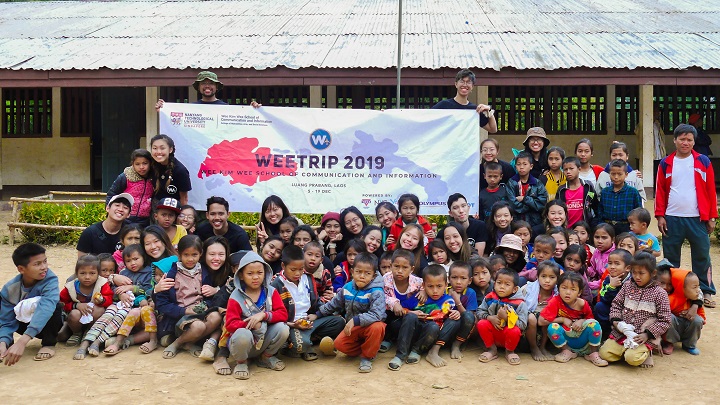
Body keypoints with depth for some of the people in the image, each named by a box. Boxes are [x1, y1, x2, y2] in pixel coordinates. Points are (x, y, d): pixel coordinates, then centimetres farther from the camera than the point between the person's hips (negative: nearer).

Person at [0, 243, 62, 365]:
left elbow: (46, 307, -45)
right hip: (24, 322, 3)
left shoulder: (50, 279, -30)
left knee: (54, 307, -34)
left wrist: (23, 341, -56)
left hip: (48, 324, -2)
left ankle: (49, 344, -12)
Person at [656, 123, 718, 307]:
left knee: (702, 256, 5)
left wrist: (712, 217, -1)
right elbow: (660, 191, 5)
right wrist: (660, 216, -2)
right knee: (670, 257, 8)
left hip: (697, 219, -1)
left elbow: (711, 190, 3)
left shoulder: (703, 162, 3)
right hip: (672, 219, 1)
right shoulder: (666, 163, 5)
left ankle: (706, 292, 15)